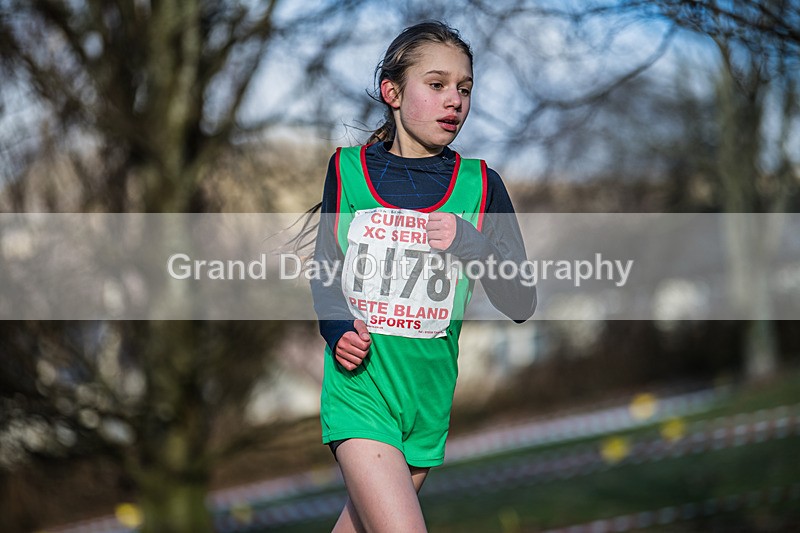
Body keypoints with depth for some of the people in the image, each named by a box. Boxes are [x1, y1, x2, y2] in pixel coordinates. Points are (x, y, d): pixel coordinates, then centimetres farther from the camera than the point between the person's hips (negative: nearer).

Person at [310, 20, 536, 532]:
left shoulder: (479, 183, 2)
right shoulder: (348, 169, 2)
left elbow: (522, 304, 1)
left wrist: (471, 244, -15)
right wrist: (338, 328, -8)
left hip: (429, 395, 3)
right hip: (359, 388, -3)